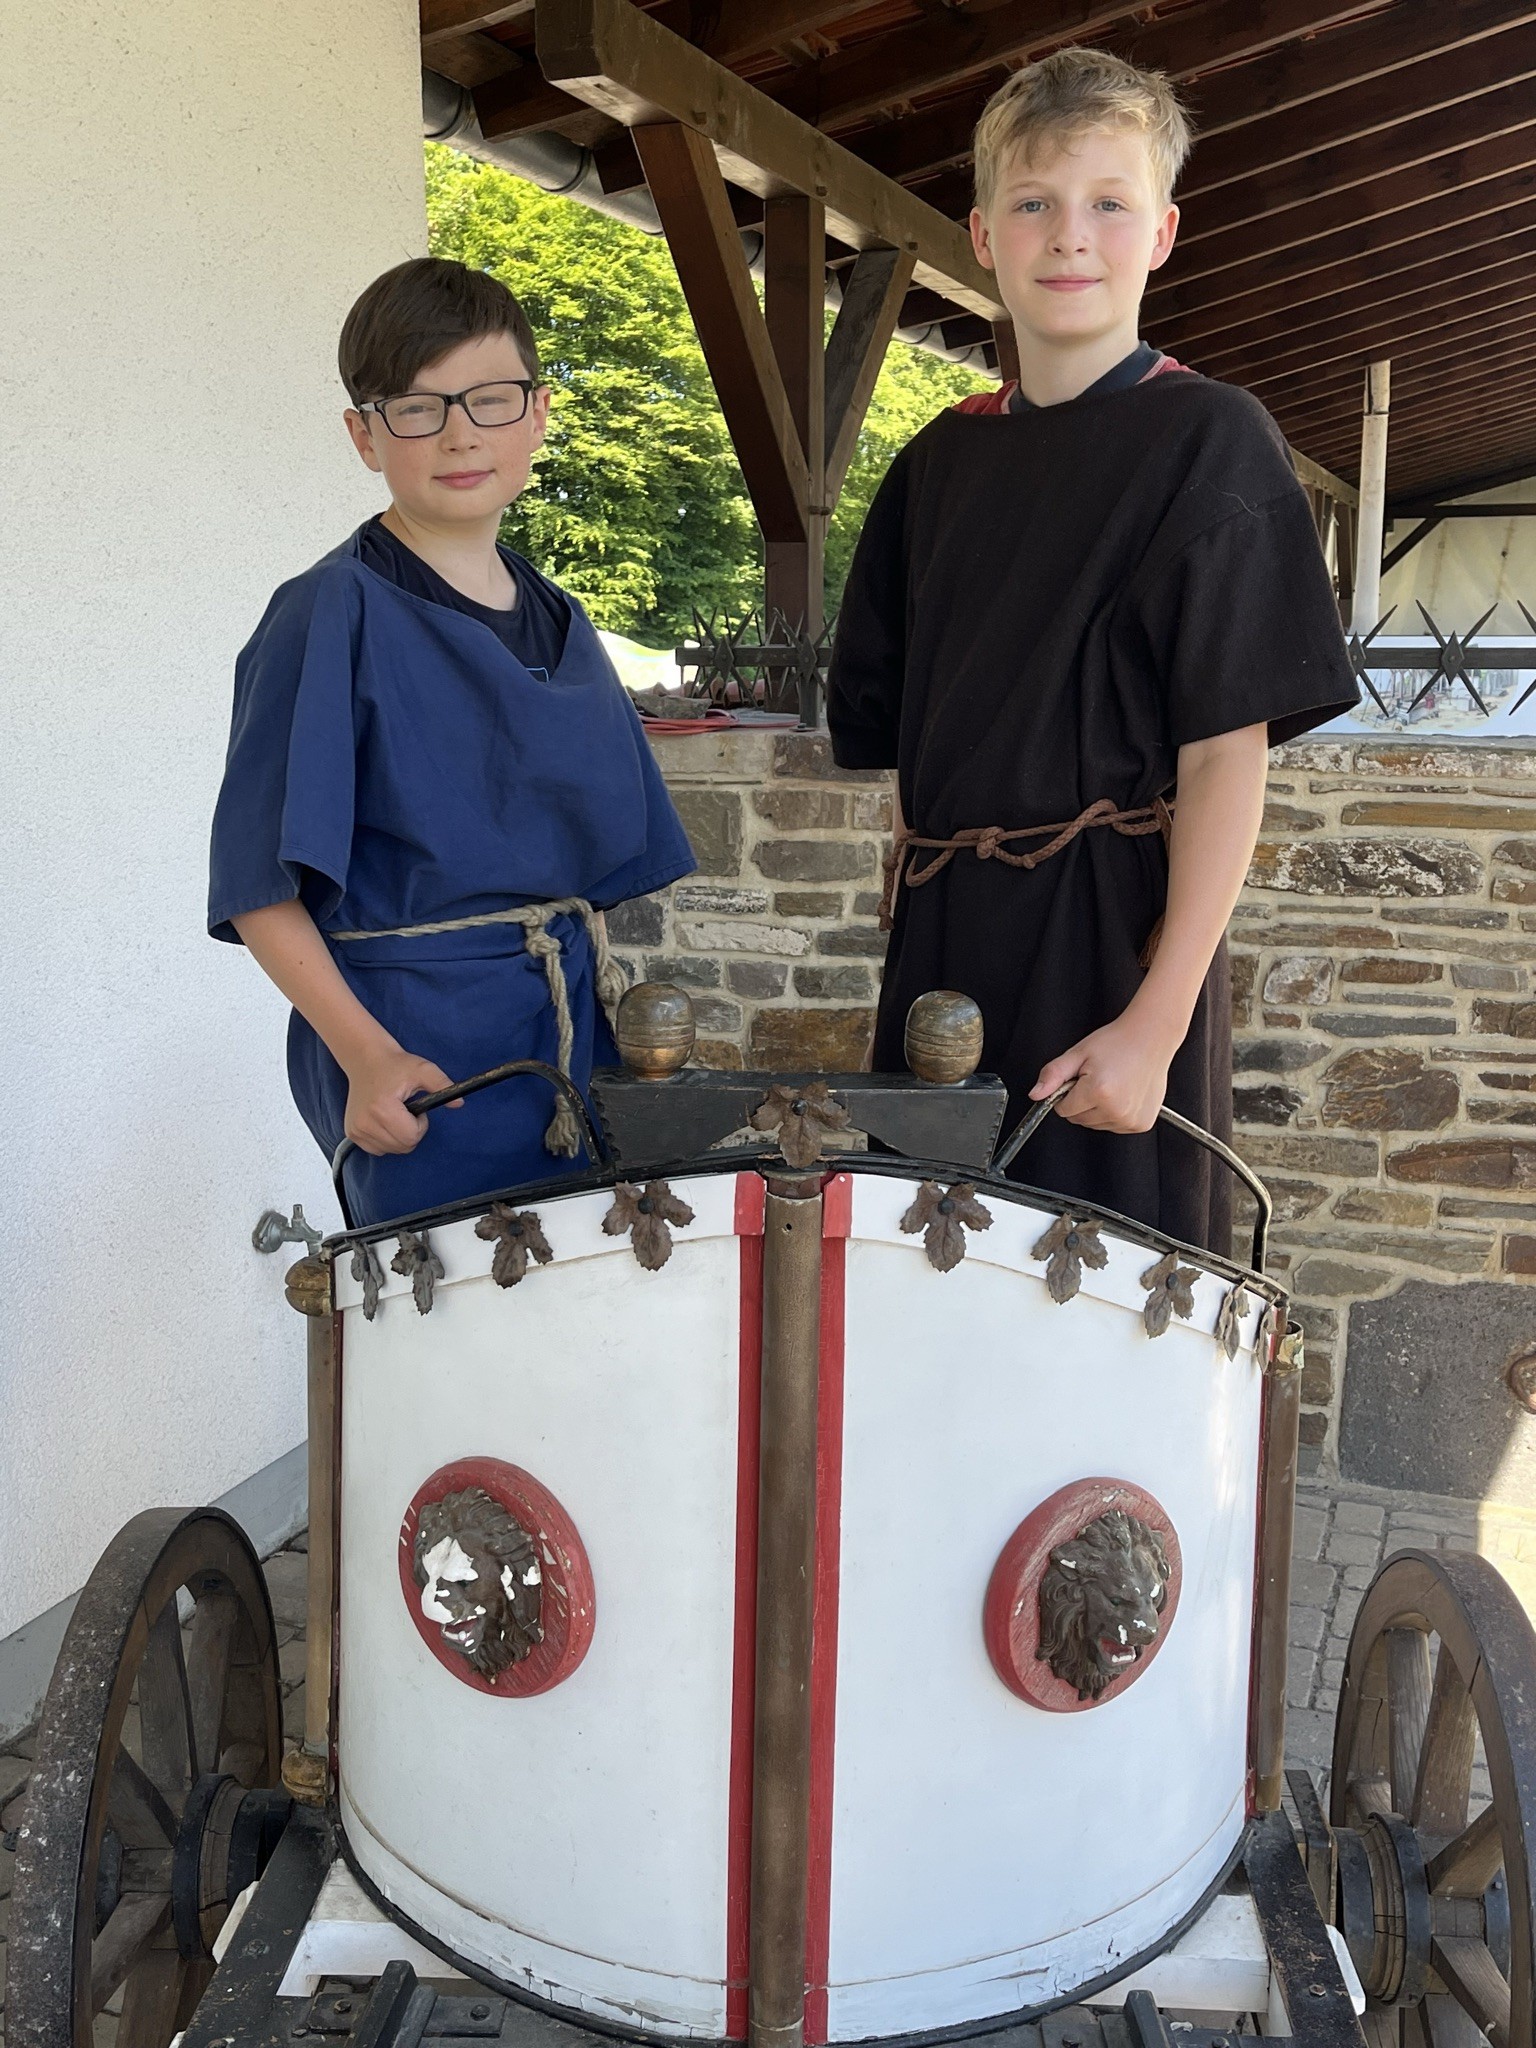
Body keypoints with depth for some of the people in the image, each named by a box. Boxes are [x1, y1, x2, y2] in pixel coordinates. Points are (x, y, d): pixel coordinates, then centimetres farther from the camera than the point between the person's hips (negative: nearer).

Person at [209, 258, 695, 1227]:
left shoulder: (559, 620, 12)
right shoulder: (334, 616, -8)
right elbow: (261, 886, -11)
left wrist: (620, 1014, 8)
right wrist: (366, 1054, -21)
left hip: (572, 1020, 6)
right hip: (416, 1040, -6)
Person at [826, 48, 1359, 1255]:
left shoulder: (1209, 441, -6)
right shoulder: (946, 460, 10)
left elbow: (1226, 755, -12)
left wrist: (1156, 1024, -18)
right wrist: (922, 886, 9)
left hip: (1117, 935, -5)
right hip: (945, 933, 5)